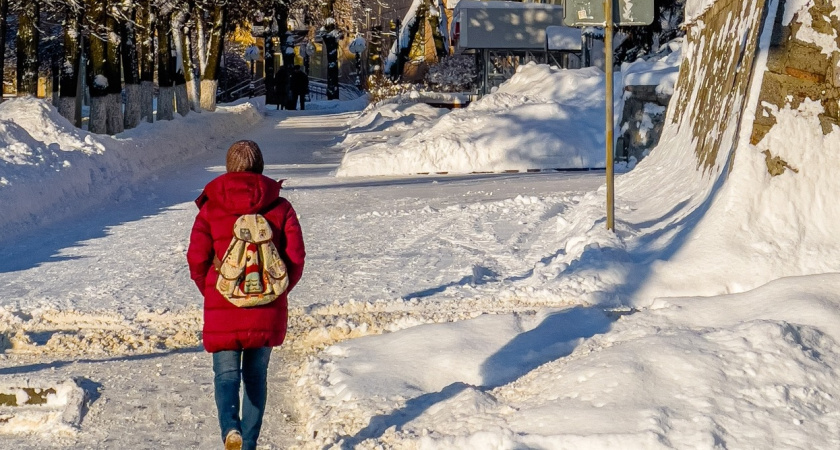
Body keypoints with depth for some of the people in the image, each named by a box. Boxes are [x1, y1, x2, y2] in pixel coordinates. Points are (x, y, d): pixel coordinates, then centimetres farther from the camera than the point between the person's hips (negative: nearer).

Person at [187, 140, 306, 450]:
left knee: (226, 374, 5)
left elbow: (196, 259, -4)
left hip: (222, 309, -1)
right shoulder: (280, 207, 0)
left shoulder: (211, 207, -3)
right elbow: (295, 258, -3)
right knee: (256, 375, 15)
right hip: (268, 310, 2)